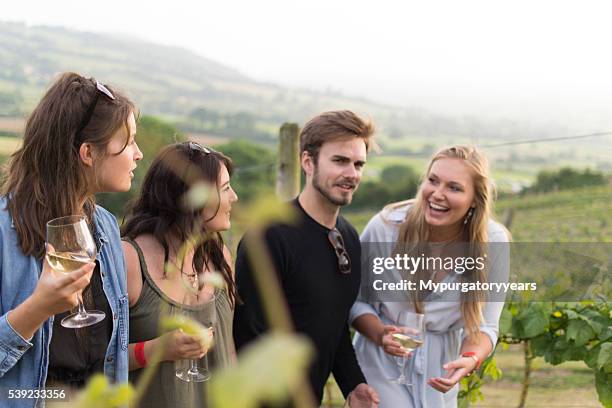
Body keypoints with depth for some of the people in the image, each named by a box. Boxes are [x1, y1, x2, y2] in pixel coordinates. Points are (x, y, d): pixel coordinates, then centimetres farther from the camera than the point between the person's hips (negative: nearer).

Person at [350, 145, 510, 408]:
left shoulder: (494, 242, -16)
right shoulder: (385, 227, -19)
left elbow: (484, 326, -10)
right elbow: (354, 300, -7)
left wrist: (470, 360, -30)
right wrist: (380, 334, -27)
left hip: (441, 371, 3)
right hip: (384, 363, -2)